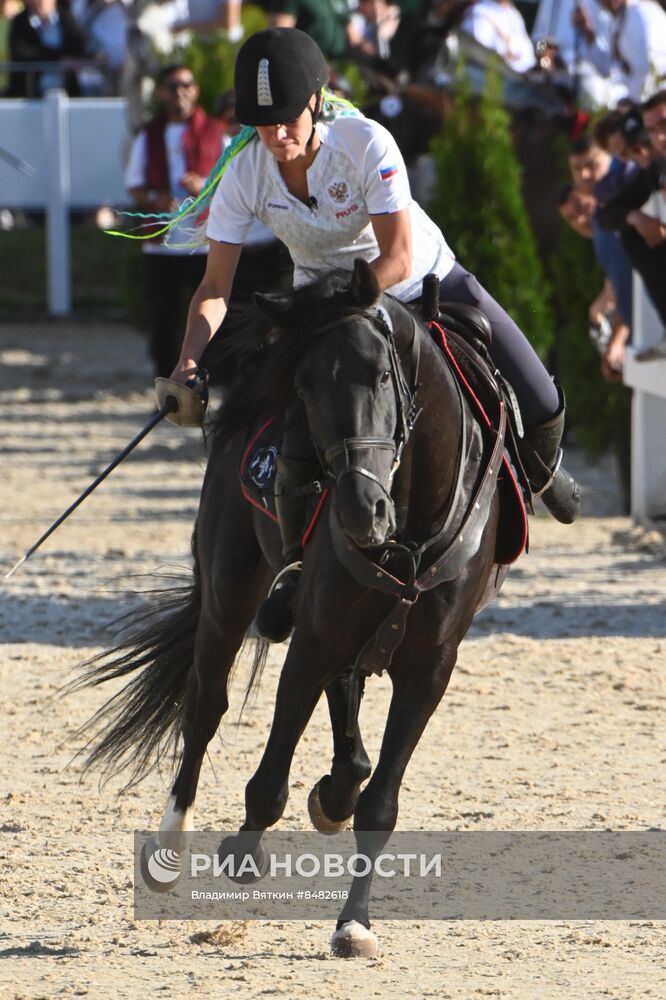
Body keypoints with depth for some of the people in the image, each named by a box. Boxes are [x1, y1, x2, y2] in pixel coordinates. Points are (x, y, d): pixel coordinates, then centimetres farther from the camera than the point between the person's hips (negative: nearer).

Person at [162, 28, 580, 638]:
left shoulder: (365, 143, -29)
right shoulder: (245, 173, -21)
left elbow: (397, 258, -30)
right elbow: (215, 287, -17)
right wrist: (191, 358, -34)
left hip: (425, 282, -1)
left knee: (540, 405, -9)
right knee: (301, 454, -21)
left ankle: (539, 468, 31)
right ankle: (296, 564, 11)